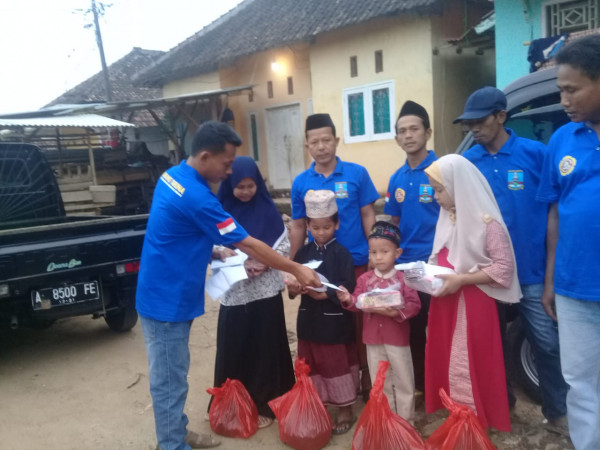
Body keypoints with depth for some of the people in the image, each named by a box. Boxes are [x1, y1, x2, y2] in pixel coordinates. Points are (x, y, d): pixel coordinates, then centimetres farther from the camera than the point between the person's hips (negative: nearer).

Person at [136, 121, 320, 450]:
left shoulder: (172, 175, 3)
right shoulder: (196, 197, -26)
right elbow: (247, 245, -21)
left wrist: (212, 251, 9)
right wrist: (297, 270, -13)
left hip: (166, 294, 10)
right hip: (167, 301, -10)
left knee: (173, 376, 21)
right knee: (170, 381, 5)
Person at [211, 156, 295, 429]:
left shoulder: (267, 209, 0)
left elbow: (284, 245, 1)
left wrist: (264, 263, -15)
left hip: (266, 291, 0)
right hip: (234, 292, 0)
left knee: (266, 349, 7)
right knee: (234, 351, 7)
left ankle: (264, 405, 22)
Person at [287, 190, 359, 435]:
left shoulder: (341, 253, -7)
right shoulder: (303, 253, 5)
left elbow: (348, 286, -14)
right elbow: (294, 281, 5)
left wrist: (326, 293, -27)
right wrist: (294, 287, -17)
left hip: (335, 320, -4)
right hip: (309, 318, 4)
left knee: (337, 364, 5)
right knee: (313, 365, 14)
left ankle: (345, 410, 22)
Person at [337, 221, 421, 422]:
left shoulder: (403, 278, -8)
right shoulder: (364, 279, 0)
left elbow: (414, 305, -14)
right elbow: (358, 303, -4)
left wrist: (396, 312, -28)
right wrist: (348, 299, -25)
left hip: (397, 338, -3)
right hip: (373, 338, 3)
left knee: (403, 381, 11)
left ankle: (406, 419, 27)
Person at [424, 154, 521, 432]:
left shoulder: (487, 223, -16)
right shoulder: (447, 219, 7)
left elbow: (504, 269, -18)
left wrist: (462, 279, -22)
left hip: (473, 304, -7)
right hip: (445, 301, 7)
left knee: (472, 367, 4)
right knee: (446, 363, 15)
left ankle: (478, 422, 23)